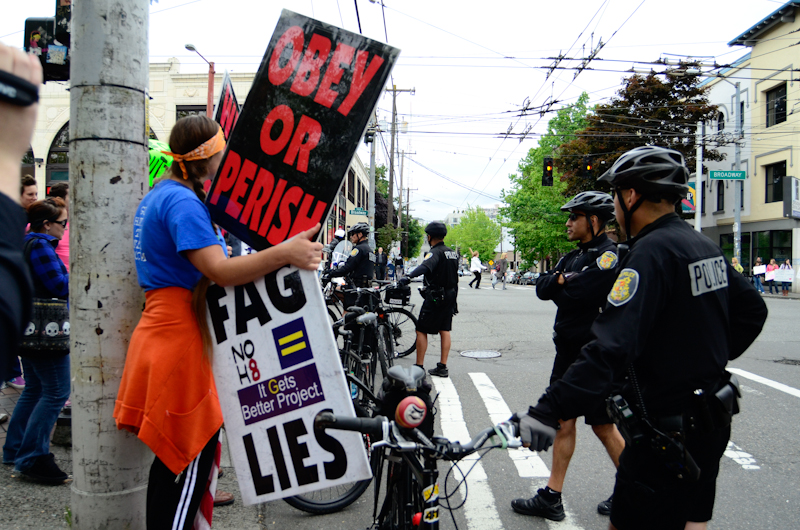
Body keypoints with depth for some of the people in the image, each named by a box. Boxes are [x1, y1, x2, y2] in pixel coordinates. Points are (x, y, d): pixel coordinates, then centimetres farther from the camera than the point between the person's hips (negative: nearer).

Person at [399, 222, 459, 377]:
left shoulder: (435, 252, -16)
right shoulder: (453, 252, 11)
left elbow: (425, 266, -36)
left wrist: (409, 276, -52)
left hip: (435, 297, -8)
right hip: (450, 295, 8)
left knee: (421, 330, 0)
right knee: (445, 330, 10)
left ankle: (419, 367, 1)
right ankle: (442, 367, 11)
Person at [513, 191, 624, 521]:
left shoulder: (608, 256, -14)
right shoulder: (574, 257, 14)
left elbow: (579, 291, -26)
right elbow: (542, 288, 6)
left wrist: (560, 286, -6)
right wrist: (561, 280, -13)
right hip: (568, 351, 9)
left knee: (603, 427, 4)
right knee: (563, 422, 10)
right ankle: (551, 498, 17)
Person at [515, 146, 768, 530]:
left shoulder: (651, 252, -22)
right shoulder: (704, 246, 7)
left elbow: (612, 348, -33)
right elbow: (752, 311, 18)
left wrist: (547, 411, -35)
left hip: (667, 431, -10)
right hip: (709, 421, 10)